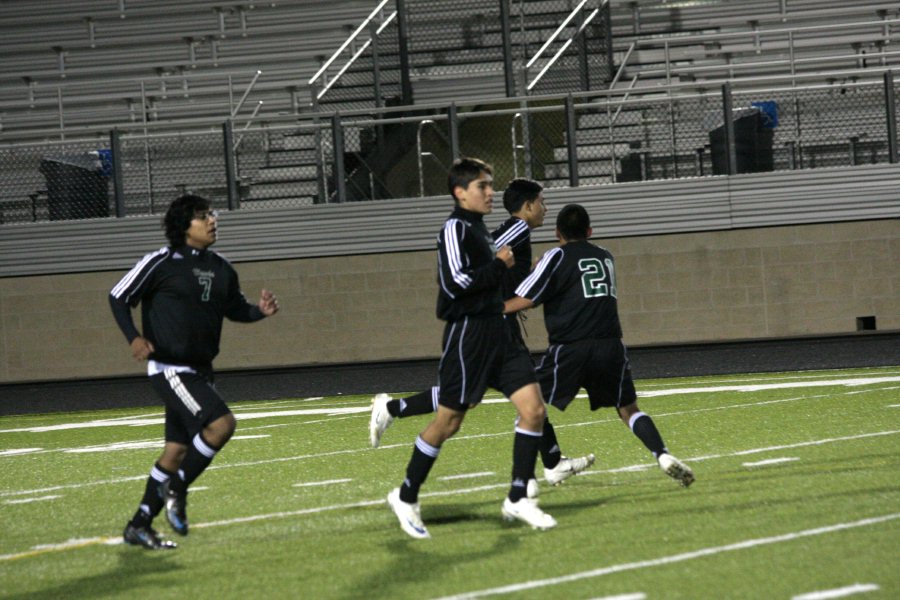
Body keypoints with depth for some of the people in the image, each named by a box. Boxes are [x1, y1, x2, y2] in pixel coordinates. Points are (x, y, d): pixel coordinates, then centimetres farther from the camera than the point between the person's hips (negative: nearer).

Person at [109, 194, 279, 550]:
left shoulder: (220, 269, 10)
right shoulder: (161, 263, -9)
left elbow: (234, 308, 24)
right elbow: (118, 297, -3)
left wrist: (260, 311, 2)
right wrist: (134, 337, -18)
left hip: (199, 371, 8)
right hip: (169, 369, -8)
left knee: (177, 450, 9)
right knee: (220, 423, -23)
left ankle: (139, 526, 18)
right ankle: (176, 488, -6)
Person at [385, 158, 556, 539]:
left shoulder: (477, 229, 17)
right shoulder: (455, 229, -11)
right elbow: (455, 282, -22)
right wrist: (499, 265, -14)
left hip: (496, 335, 9)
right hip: (467, 335, -9)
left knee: (533, 408, -4)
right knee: (447, 422, -2)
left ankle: (517, 500, 1)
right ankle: (406, 498, 14)